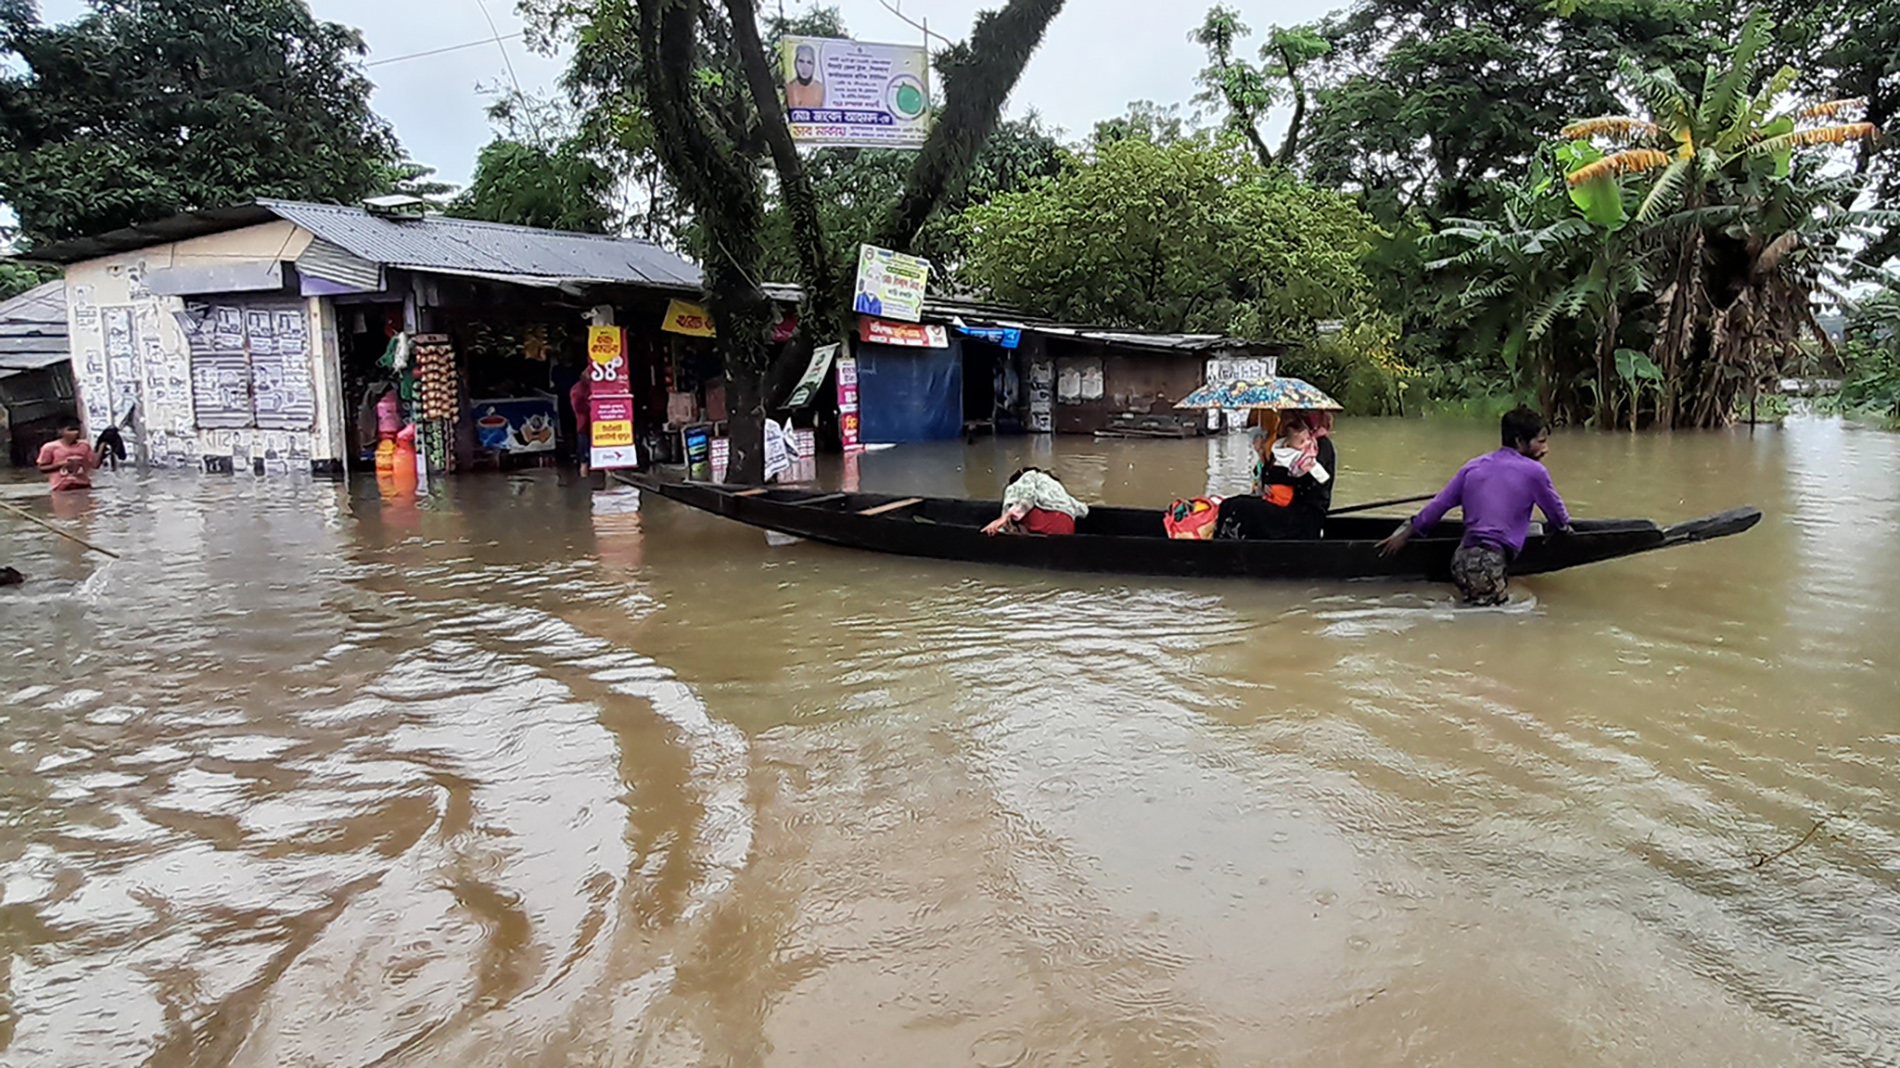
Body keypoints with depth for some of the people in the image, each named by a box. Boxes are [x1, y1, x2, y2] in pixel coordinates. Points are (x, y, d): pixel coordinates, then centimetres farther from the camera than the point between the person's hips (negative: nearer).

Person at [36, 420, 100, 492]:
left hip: (83, 486, 3)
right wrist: (61, 464, -12)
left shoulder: (84, 446, 6)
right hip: (61, 488, -2)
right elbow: (42, 468, 2)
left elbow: (95, 464, 3)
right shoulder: (50, 447, -2)